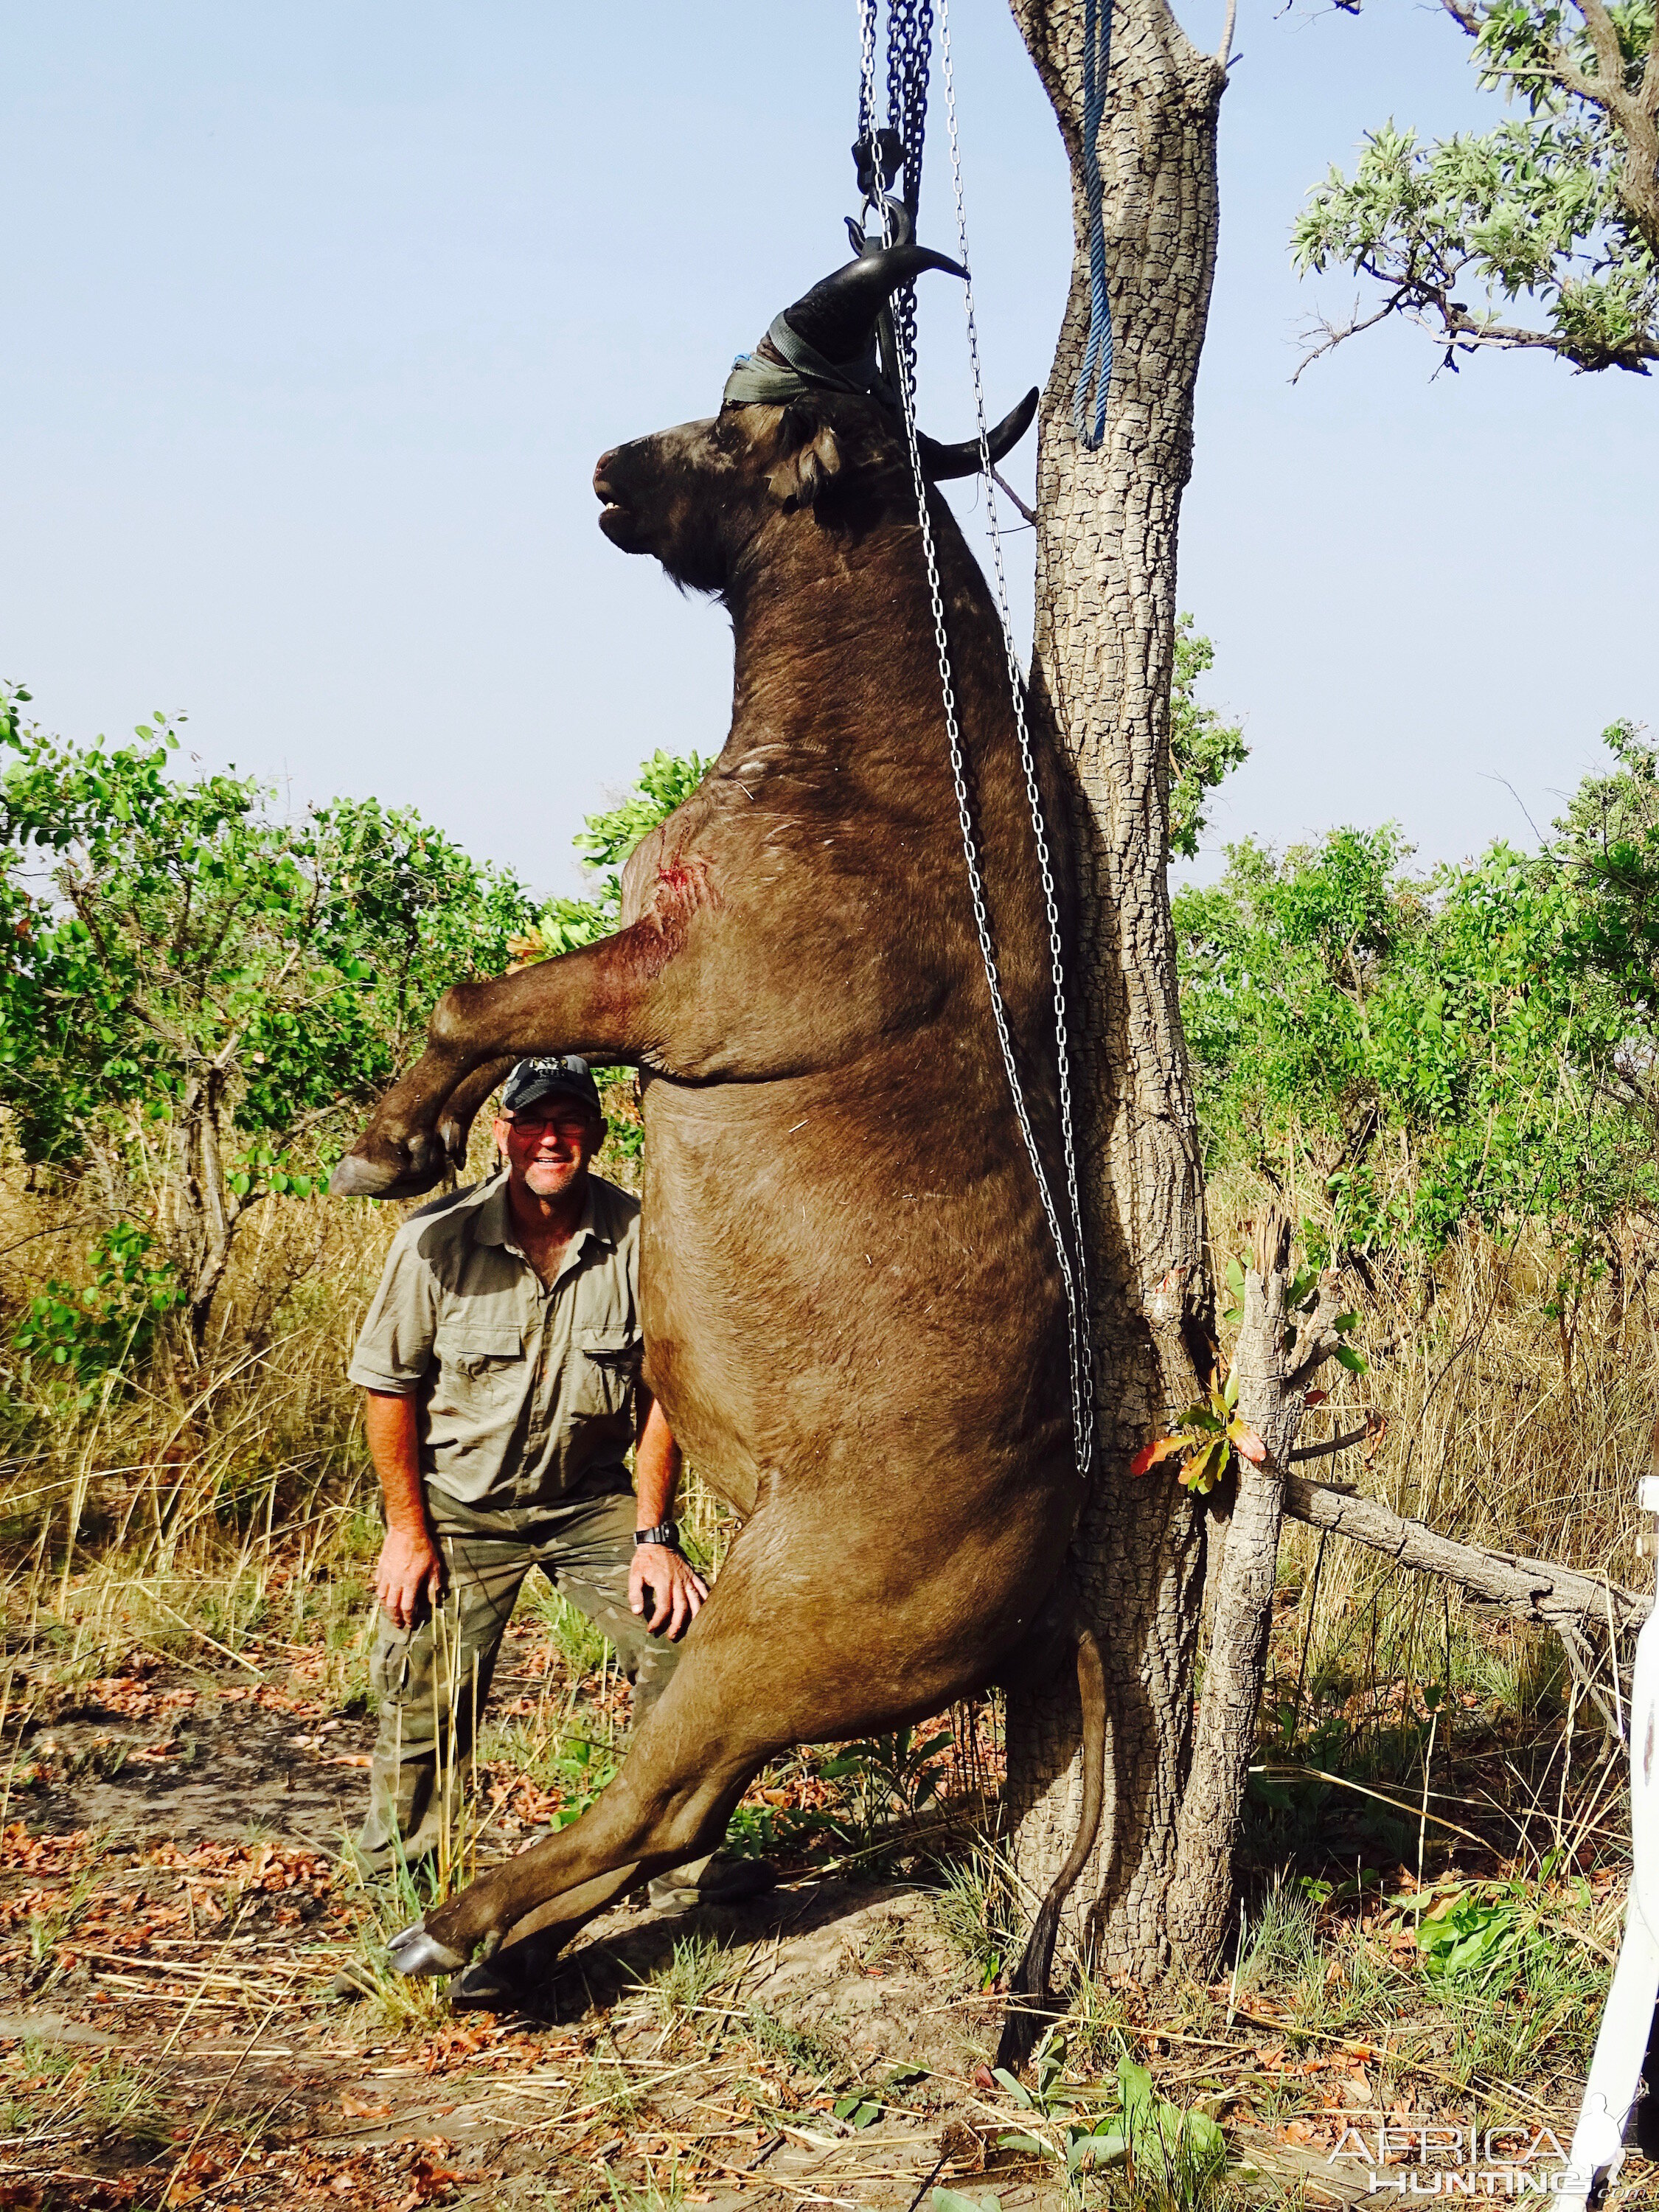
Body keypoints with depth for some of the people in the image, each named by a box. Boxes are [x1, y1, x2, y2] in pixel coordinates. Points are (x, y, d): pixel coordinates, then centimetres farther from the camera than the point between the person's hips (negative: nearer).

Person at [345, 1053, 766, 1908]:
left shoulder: (639, 1237, -11)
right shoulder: (438, 1239, -14)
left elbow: (659, 1391, -4)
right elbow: (388, 1387, -5)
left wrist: (653, 1534, -7)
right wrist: (408, 1530, -5)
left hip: (592, 1498, 2)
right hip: (460, 1501, -1)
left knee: (685, 1633, -11)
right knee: (426, 1690, -6)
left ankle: (683, 1860, 3)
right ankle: (396, 1861, 20)